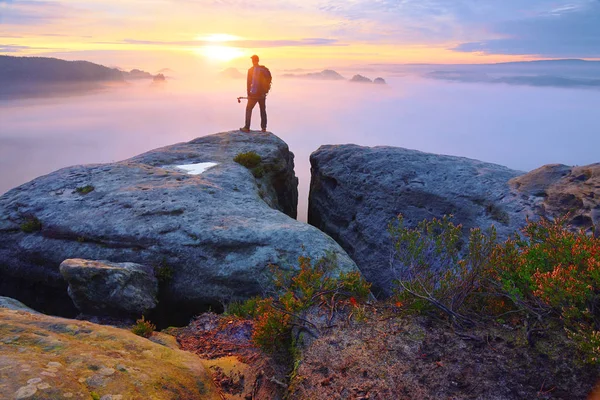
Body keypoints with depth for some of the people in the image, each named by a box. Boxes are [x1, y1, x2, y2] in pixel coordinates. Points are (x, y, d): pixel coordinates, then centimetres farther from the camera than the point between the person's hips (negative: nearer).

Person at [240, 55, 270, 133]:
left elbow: (249, 83, -10)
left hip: (254, 94, -4)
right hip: (262, 94, 4)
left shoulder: (251, 70, -9)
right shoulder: (264, 69, 2)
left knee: (249, 109, 6)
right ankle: (263, 128, 12)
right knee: (263, 110, 12)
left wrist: (248, 93, -2)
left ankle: (247, 127, 5)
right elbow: (269, 79, 7)